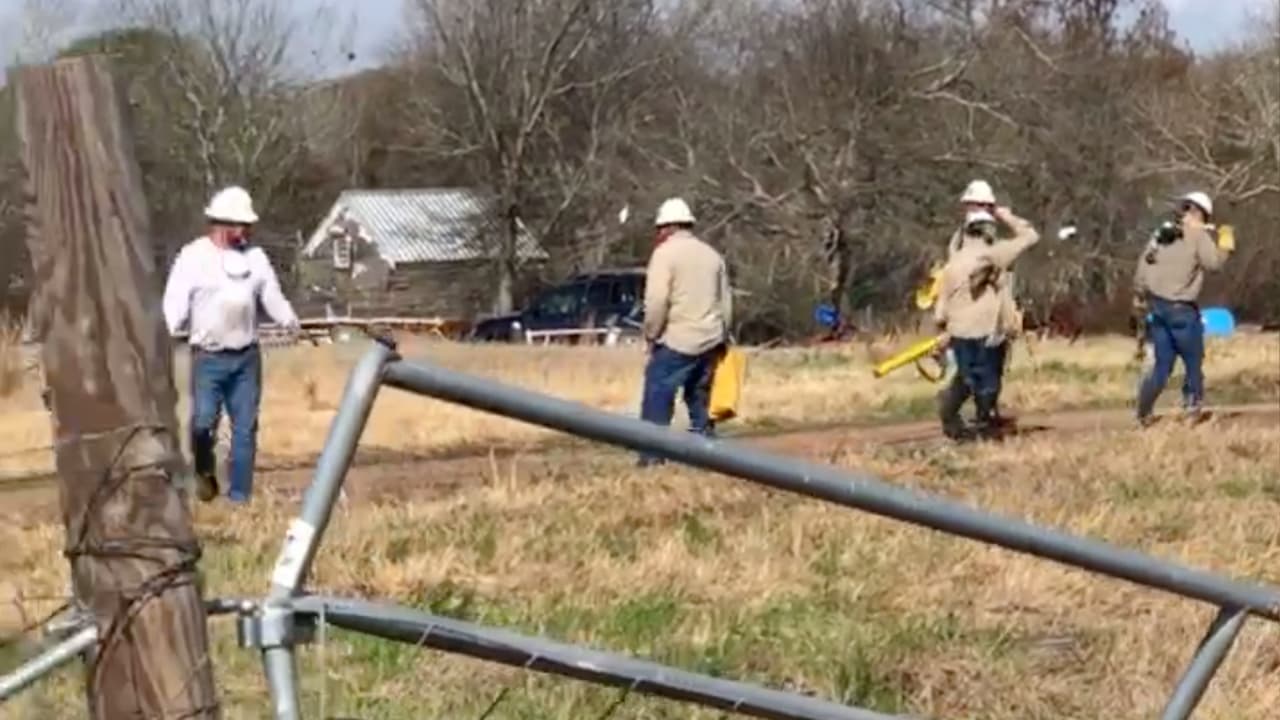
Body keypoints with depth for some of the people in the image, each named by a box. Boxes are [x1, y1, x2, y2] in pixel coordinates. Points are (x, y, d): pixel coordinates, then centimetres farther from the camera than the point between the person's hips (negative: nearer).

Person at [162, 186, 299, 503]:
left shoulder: (255, 257, 7)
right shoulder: (193, 257, -4)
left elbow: (273, 298, 8)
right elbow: (175, 304, -8)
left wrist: (294, 324, -11)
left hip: (246, 357, 4)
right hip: (208, 358, -4)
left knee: (245, 428, 4)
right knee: (203, 422, -11)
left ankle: (239, 497, 11)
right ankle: (205, 471, 19)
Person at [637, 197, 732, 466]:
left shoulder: (665, 253, -6)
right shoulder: (711, 254, 15)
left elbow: (656, 302, -14)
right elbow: (726, 302, 17)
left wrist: (651, 335, -3)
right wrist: (721, 338, 22)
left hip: (677, 342, -7)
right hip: (710, 341, 7)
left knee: (657, 399, -4)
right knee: (700, 400, 15)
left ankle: (651, 457, -11)